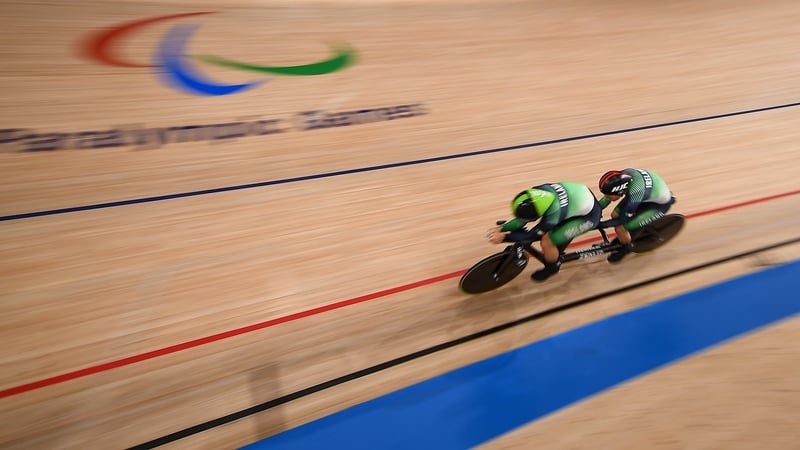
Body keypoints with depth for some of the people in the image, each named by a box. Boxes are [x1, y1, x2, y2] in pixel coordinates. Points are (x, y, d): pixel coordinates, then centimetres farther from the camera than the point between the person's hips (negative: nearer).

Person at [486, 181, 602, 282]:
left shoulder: (553, 214, -37)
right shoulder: (538, 190, -21)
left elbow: (532, 235, -22)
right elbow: (522, 219, -10)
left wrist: (504, 237, -25)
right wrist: (501, 228, -19)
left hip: (588, 215, -7)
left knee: (547, 241, -14)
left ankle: (552, 267, 15)